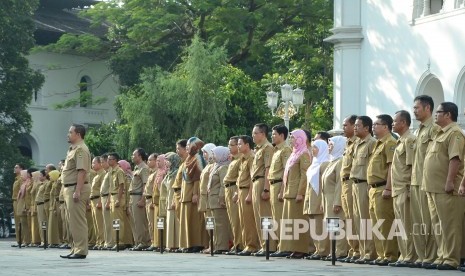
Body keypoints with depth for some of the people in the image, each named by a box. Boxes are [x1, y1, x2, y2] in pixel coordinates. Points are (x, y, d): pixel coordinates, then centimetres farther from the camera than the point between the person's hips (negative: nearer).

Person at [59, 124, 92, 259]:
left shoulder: (81, 149, -13)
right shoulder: (73, 149, 19)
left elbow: (82, 171, -21)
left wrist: (77, 191, -26)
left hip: (77, 188, -11)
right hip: (70, 188, 11)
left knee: (77, 220, -9)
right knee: (73, 220, 13)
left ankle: (81, 251, -8)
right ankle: (76, 249, 19)